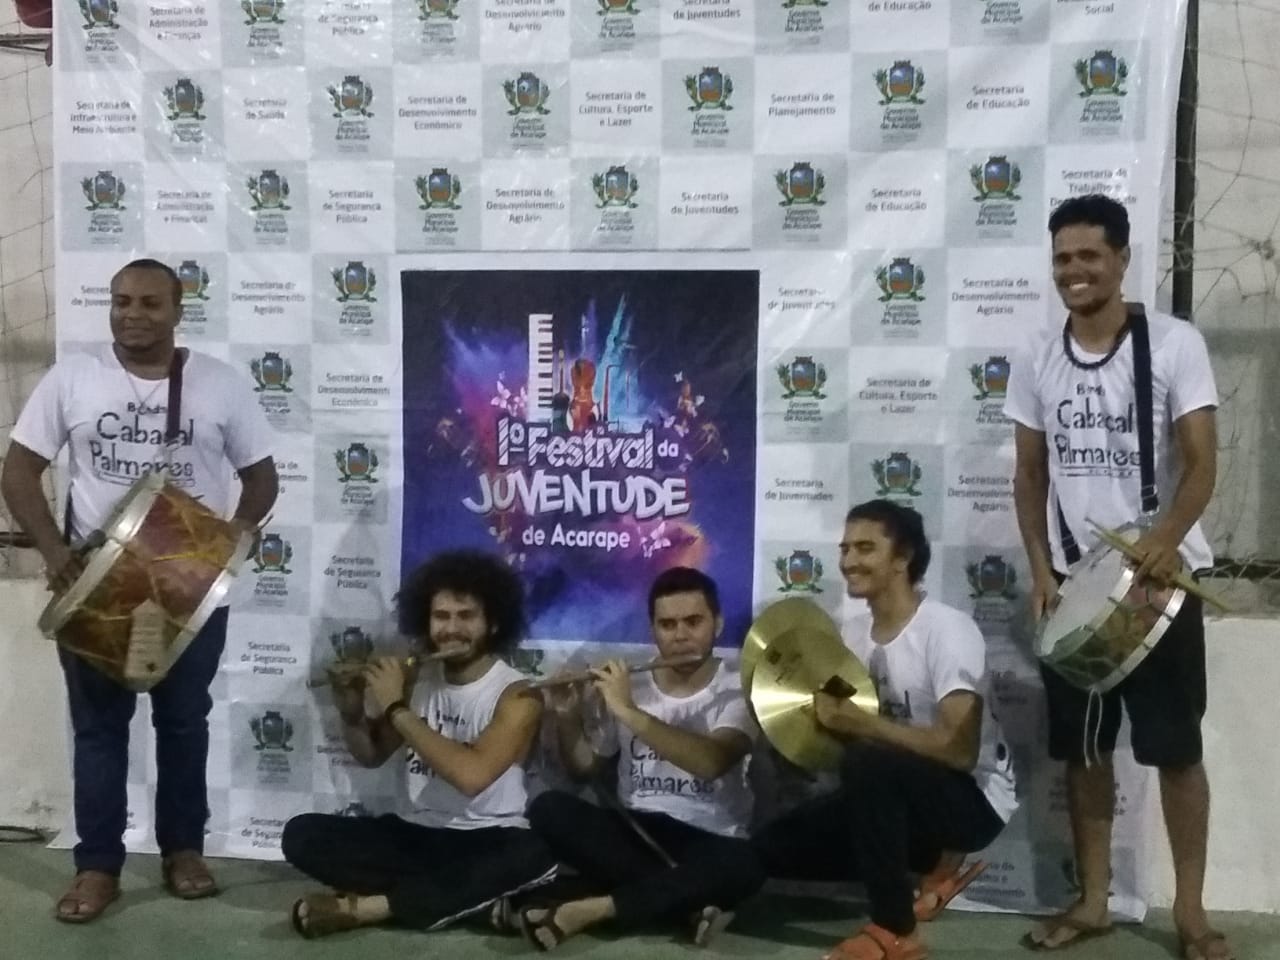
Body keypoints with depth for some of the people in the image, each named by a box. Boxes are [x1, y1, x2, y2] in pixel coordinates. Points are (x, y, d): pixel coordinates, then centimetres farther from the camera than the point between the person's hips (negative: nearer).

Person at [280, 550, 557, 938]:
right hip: (411, 834, 5)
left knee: (533, 855, -37)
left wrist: (396, 708, -21)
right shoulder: (416, 678, 6)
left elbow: (472, 774, -27)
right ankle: (469, 895, -20)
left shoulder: (517, 696, -10)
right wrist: (351, 711, -4)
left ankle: (363, 907, -29)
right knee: (302, 834, -16)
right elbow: (371, 755, 19)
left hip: (485, 843, -4)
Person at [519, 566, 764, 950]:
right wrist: (568, 717, -5)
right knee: (549, 808, -23)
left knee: (745, 864, -37)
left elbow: (712, 761, -24)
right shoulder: (628, 687, 8)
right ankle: (687, 900, -24)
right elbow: (584, 766, 15)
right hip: (633, 831, 3)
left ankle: (589, 908, -30)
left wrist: (629, 711, -26)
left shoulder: (737, 692, -4)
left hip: (707, 842, -3)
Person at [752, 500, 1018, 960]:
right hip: (896, 797, 8)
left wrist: (858, 721, -27)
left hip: (972, 799, -7)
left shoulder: (947, 629, -20)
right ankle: (926, 865, 9)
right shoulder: (854, 633, 2)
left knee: (869, 764, -35)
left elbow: (959, 750, -29)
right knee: (775, 846, -2)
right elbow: (842, 736, 5)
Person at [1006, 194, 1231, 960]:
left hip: (1159, 573, -3)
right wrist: (1041, 570, -2)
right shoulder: (1036, 362, 4)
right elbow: (1030, 477, 8)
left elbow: (1202, 463, -12)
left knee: (1176, 745, 3)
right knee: (1082, 747, 10)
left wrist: (1165, 539, -30)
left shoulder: (1174, 343, -7)